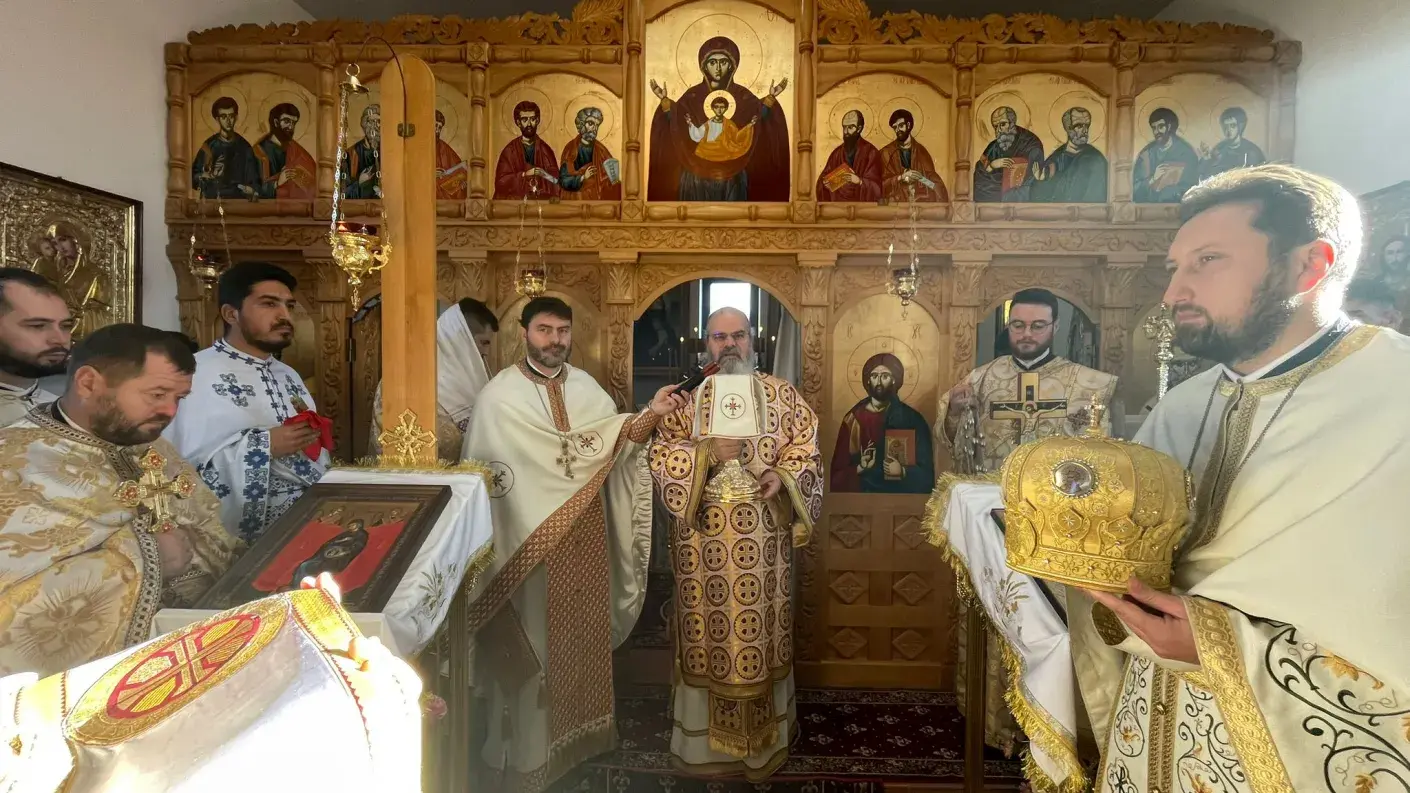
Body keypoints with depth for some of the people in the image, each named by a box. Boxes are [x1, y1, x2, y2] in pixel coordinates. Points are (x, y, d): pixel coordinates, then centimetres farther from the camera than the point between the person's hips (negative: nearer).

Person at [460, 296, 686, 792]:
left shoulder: (585, 386, 6)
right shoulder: (501, 396, -10)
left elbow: (617, 445, -3)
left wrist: (652, 416, -20)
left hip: (585, 538, 5)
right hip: (531, 541, -5)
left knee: (582, 635, 16)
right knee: (536, 644, 5)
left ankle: (576, 729, 36)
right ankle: (526, 752, 24)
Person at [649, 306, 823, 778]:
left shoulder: (782, 394, 5)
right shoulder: (687, 397, 5)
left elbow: (807, 451, 4)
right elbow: (660, 456, -1)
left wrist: (783, 476, -16)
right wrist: (706, 453, -16)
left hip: (763, 540, 0)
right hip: (703, 542, 0)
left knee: (763, 635, 9)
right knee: (708, 634, 7)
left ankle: (764, 738, 28)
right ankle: (705, 739, 25)